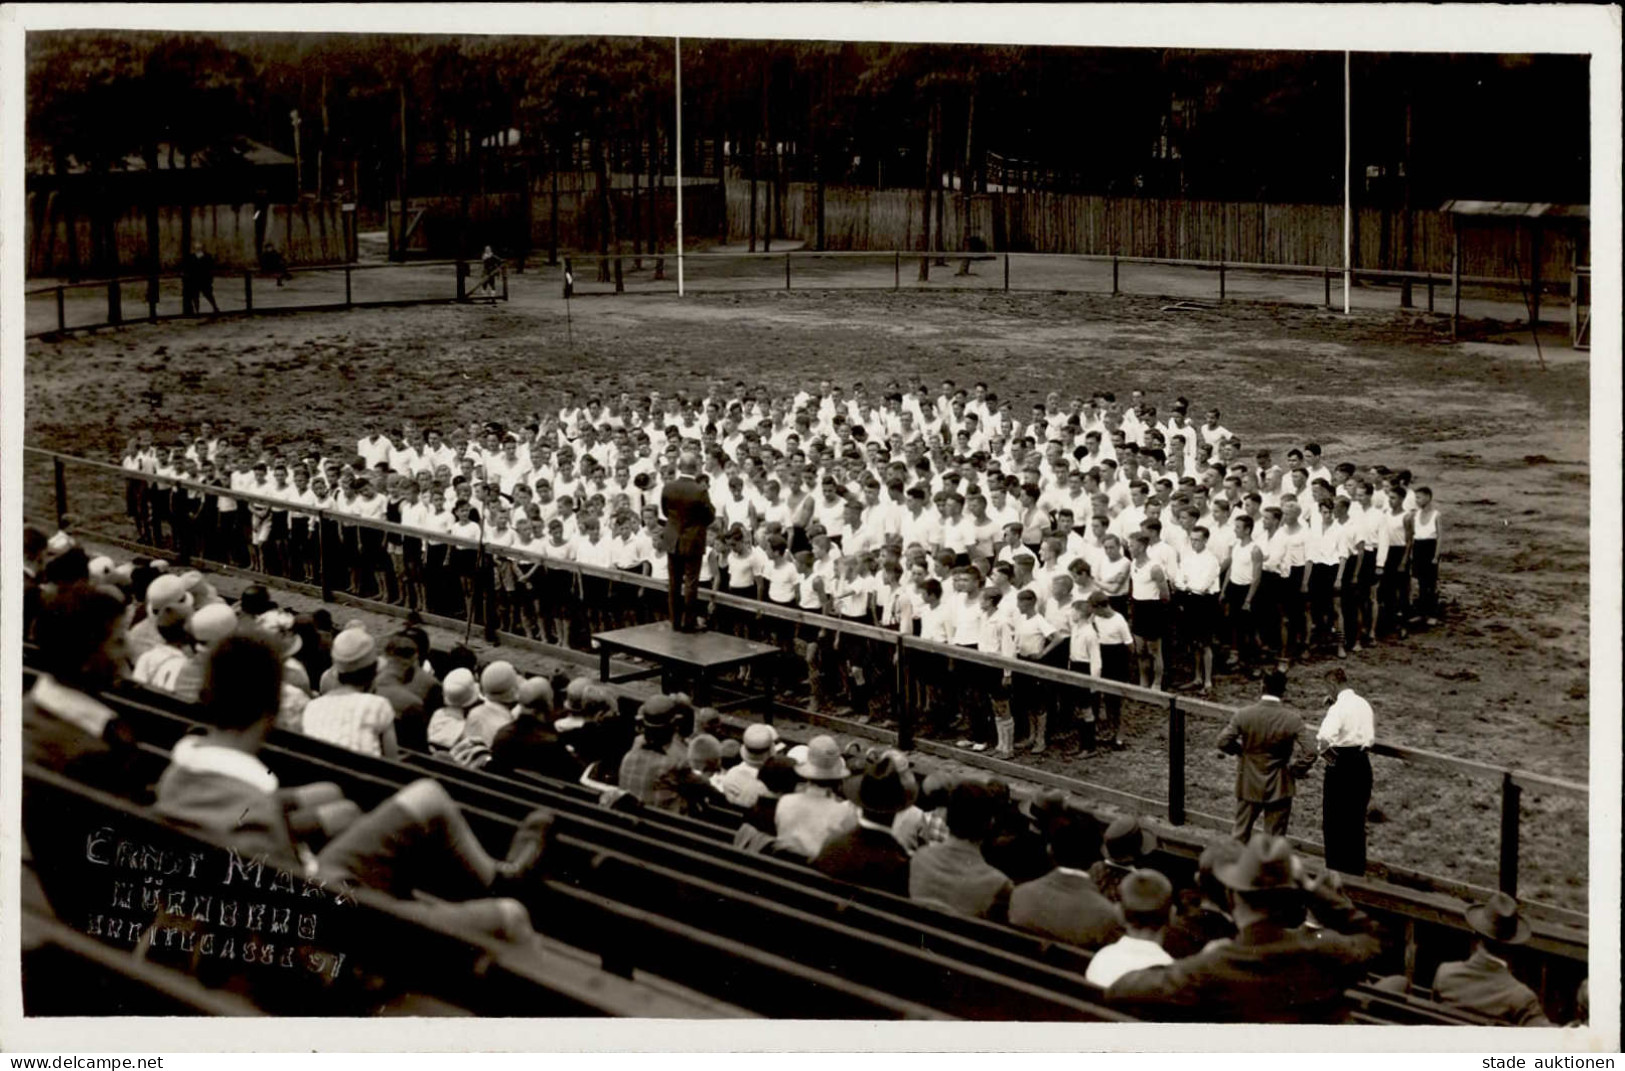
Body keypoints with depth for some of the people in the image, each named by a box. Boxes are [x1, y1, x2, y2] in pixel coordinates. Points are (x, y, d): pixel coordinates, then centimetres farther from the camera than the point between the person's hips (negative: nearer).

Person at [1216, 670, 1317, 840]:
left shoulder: (1243, 714, -13)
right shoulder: (1293, 720, -15)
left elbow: (1223, 742, -14)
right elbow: (1305, 755, -17)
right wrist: (1295, 771, 2)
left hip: (1249, 785, 1)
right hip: (1279, 788, -1)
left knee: (1241, 835, 16)